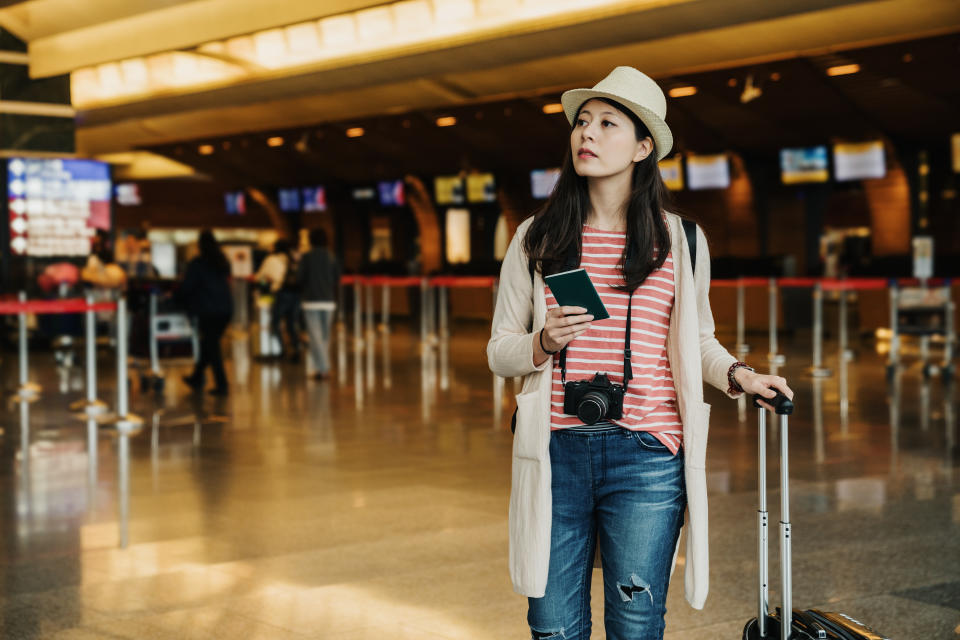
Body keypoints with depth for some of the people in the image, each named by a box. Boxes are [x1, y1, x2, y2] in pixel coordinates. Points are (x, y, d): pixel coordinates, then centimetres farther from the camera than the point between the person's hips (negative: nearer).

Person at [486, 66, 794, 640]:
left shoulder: (681, 242, 7)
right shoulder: (536, 240, 7)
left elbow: (697, 341, 18)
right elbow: (499, 351, 9)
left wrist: (737, 374, -2)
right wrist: (544, 344, -12)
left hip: (645, 458, -1)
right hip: (557, 455, 1)